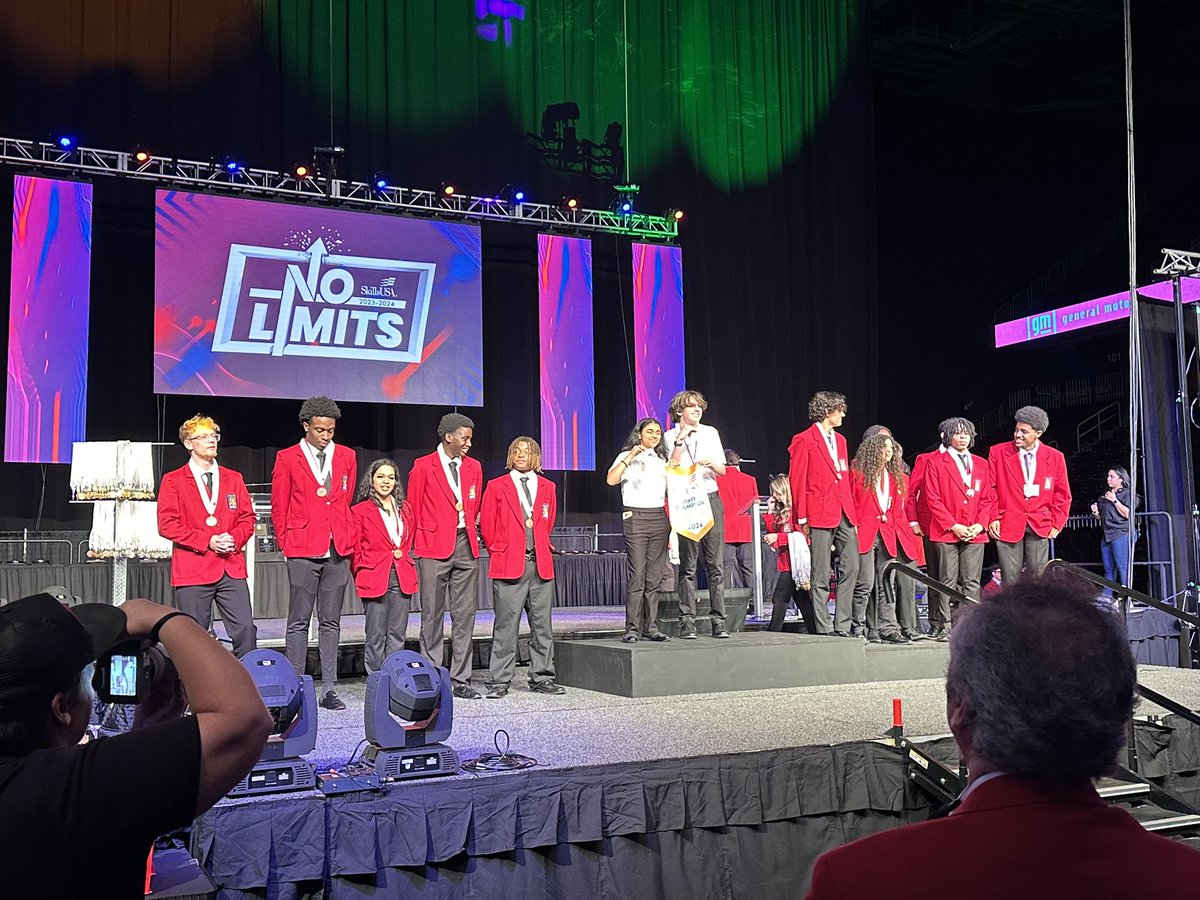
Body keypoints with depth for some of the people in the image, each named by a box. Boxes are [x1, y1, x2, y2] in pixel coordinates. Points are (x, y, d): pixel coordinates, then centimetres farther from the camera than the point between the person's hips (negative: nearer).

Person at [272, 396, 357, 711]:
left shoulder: (346, 457, 11)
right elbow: (279, 508, 5)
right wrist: (287, 545, 4)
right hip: (302, 552, -3)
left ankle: (329, 690, 11)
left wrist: (349, 540, 11)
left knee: (331, 622, 7)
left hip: (338, 552, 3)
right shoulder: (287, 458, 2)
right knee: (299, 622, 0)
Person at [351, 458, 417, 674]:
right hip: (375, 578, -4)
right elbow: (355, 549, 1)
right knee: (376, 636, -2)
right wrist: (363, 573, -3)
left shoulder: (405, 509, 14)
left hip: (402, 578, 4)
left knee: (397, 636, 6)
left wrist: (402, 554, 9)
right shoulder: (360, 511, 0)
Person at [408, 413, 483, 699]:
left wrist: (471, 531, 14)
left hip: (466, 546, 4)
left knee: (465, 615, 4)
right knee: (433, 614, 1)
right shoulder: (423, 466, -2)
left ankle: (461, 680, 10)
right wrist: (417, 542, 5)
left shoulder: (473, 467, 12)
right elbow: (413, 509, 3)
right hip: (434, 547, -4)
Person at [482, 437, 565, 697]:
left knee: (542, 624, 6)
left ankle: (542, 678, 15)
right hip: (508, 564, -3)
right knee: (506, 624, -4)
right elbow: (487, 524, 6)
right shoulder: (496, 487, 5)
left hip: (541, 564, 3)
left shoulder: (547, 487, 14)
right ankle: (499, 681, 2)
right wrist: (499, 551, 6)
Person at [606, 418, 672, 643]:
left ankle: (651, 627, 7)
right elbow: (611, 480, -13)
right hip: (635, 518, -5)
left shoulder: (662, 460, 20)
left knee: (654, 577, 3)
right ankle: (632, 628, -6)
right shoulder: (627, 456, 5)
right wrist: (630, 456, -14)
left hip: (659, 518, 5)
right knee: (636, 576, -9)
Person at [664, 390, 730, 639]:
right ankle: (687, 621, 0)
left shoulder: (710, 432, 15)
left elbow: (722, 470, 14)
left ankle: (718, 621, 0)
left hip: (711, 499, 2)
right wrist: (680, 441, -14)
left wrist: (712, 463, -7)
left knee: (716, 563, -3)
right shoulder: (671, 436, 6)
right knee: (687, 566, -3)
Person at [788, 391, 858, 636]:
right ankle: (824, 629, 3)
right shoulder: (804, 441, -4)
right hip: (820, 516, -7)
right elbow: (796, 482, -6)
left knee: (851, 568, 3)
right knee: (821, 575, -2)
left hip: (844, 514, 7)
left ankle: (843, 627, 10)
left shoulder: (840, 440, 19)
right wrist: (802, 519, -9)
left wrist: (852, 514, 14)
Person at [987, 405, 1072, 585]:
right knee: (1010, 579, -1)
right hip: (1008, 525, -1)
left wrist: (1056, 523, 3)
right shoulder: (997, 452, 0)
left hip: (1039, 527, 1)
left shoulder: (1055, 457, 4)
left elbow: (1062, 495, 11)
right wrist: (993, 518, -4)